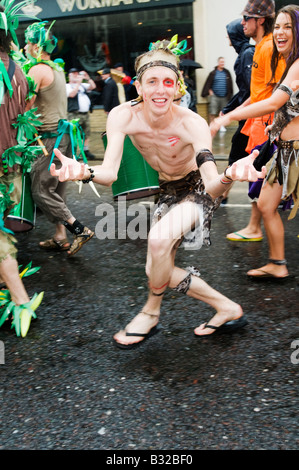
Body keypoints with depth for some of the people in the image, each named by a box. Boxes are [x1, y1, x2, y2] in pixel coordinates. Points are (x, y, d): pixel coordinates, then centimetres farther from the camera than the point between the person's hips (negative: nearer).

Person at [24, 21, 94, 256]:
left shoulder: (37, 70, -12)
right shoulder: (57, 69, 17)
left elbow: (25, 107, -19)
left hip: (50, 137, -9)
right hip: (62, 133, 10)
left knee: (41, 191, -5)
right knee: (56, 189, 12)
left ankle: (81, 230, -5)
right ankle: (60, 237, 17)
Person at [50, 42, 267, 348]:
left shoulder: (191, 124, -31)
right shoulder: (123, 117, -22)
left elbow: (212, 186, -40)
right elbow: (110, 173, -31)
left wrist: (229, 176, -63)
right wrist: (85, 172, -53)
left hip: (197, 190, -5)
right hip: (167, 192, 5)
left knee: (159, 239, -33)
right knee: (157, 271, 3)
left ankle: (150, 314, -4)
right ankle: (227, 308, 20)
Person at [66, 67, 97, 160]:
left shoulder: (83, 85, 21)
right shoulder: (67, 86, 3)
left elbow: (93, 86, 12)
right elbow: (72, 94, -14)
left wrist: (88, 78, 1)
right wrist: (78, 82, -13)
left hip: (85, 113, 6)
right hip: (74, 115, -6)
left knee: (86, 133, 8)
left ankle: (86, 151, 15)